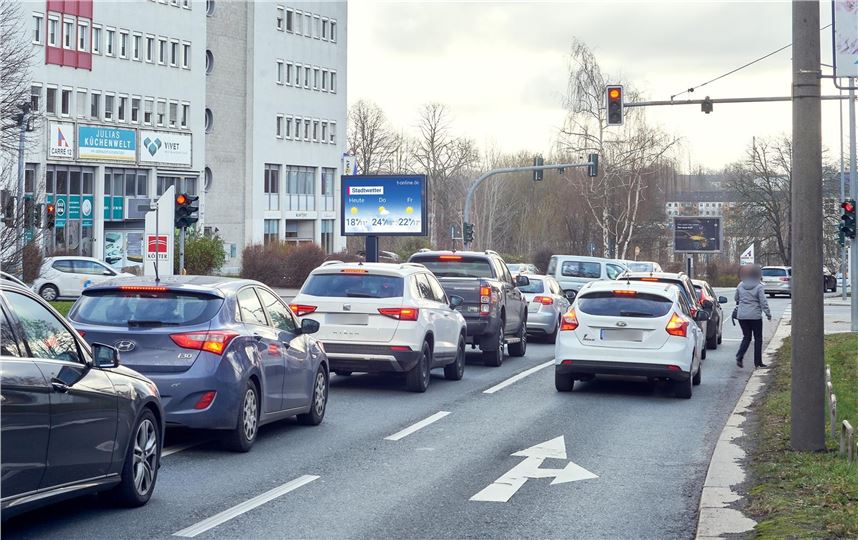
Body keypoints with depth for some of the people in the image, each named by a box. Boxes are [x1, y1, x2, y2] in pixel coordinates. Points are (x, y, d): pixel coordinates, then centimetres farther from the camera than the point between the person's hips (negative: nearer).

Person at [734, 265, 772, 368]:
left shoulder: (740, 286, 4)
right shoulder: (759, 287, -11)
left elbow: (736, 298, 17)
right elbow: (763, 302, -13)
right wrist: (768, 314, -5)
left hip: (742, 315, 4)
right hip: (755, 316, -4)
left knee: (746, 337, 13)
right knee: (758, 338, 7)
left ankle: (739, 357, -6)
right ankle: (758, 362, 8)